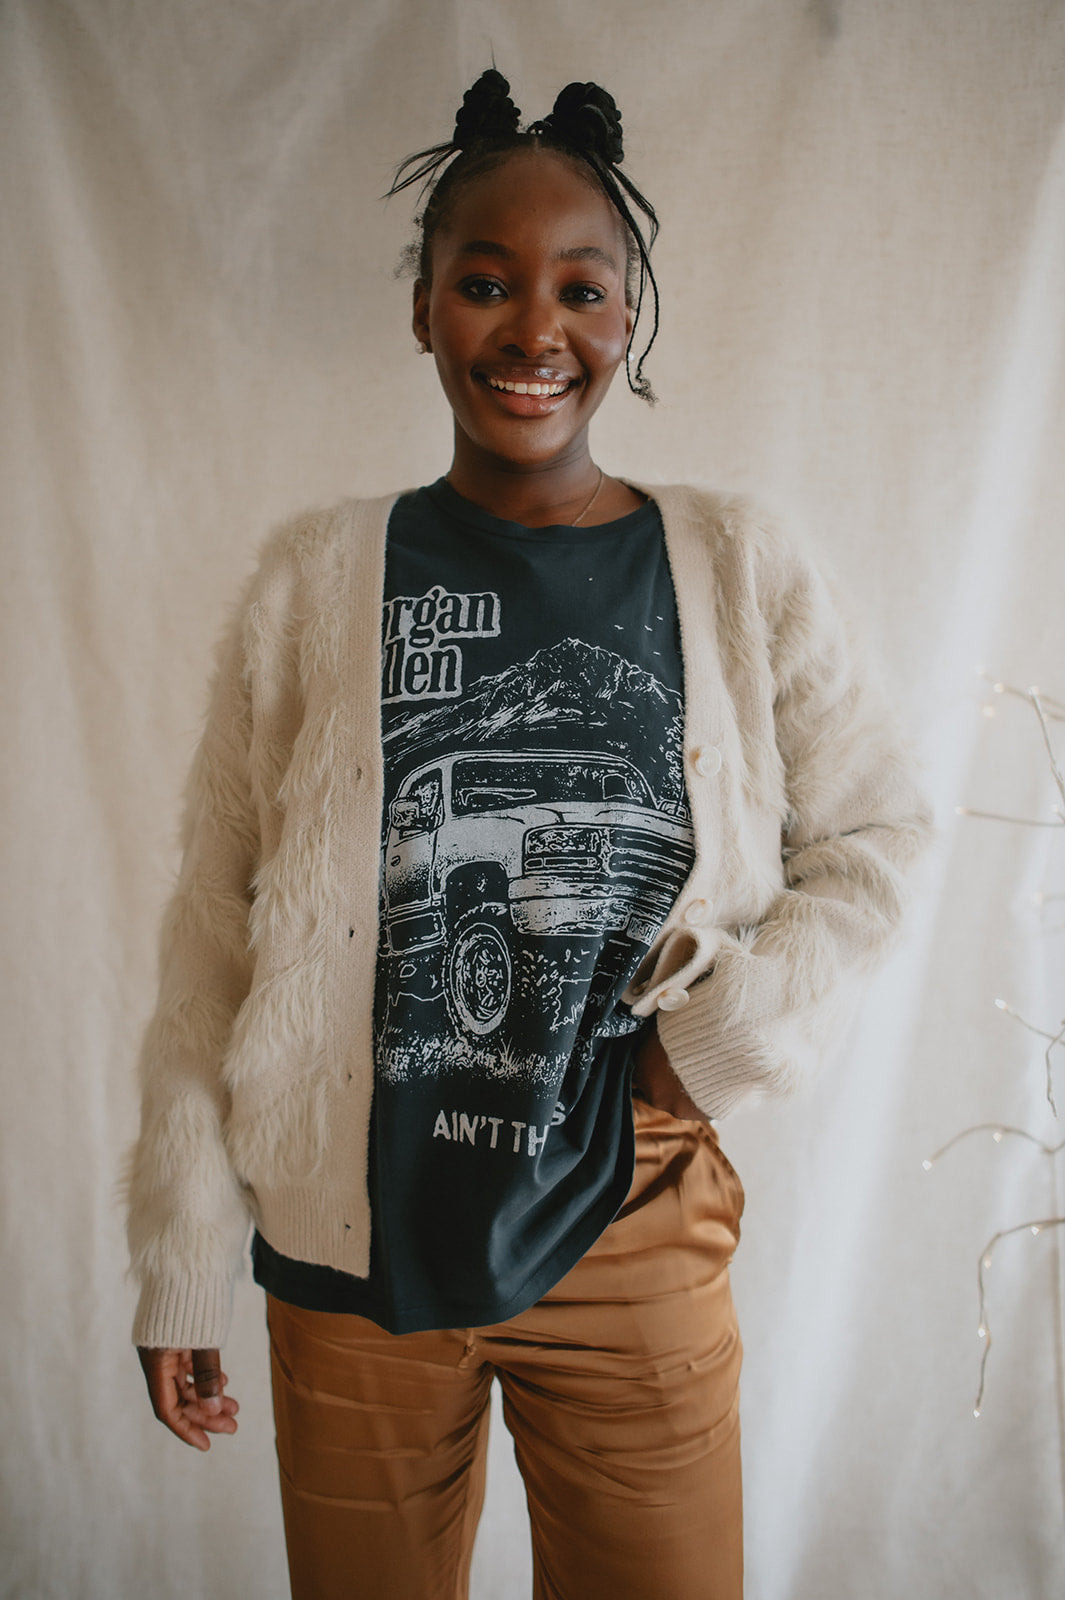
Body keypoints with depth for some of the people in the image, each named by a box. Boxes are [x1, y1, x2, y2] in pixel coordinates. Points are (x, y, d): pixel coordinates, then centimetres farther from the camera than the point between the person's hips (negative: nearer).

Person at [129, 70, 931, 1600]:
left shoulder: (738, 569, -3)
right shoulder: (317, 580, -4)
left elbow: (875, 838, 7)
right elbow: (213, 938, -1)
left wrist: (725, 1039, -7)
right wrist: (179, 1272, 1)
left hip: (636, 1241, 0)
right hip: (354, 1247, 1)